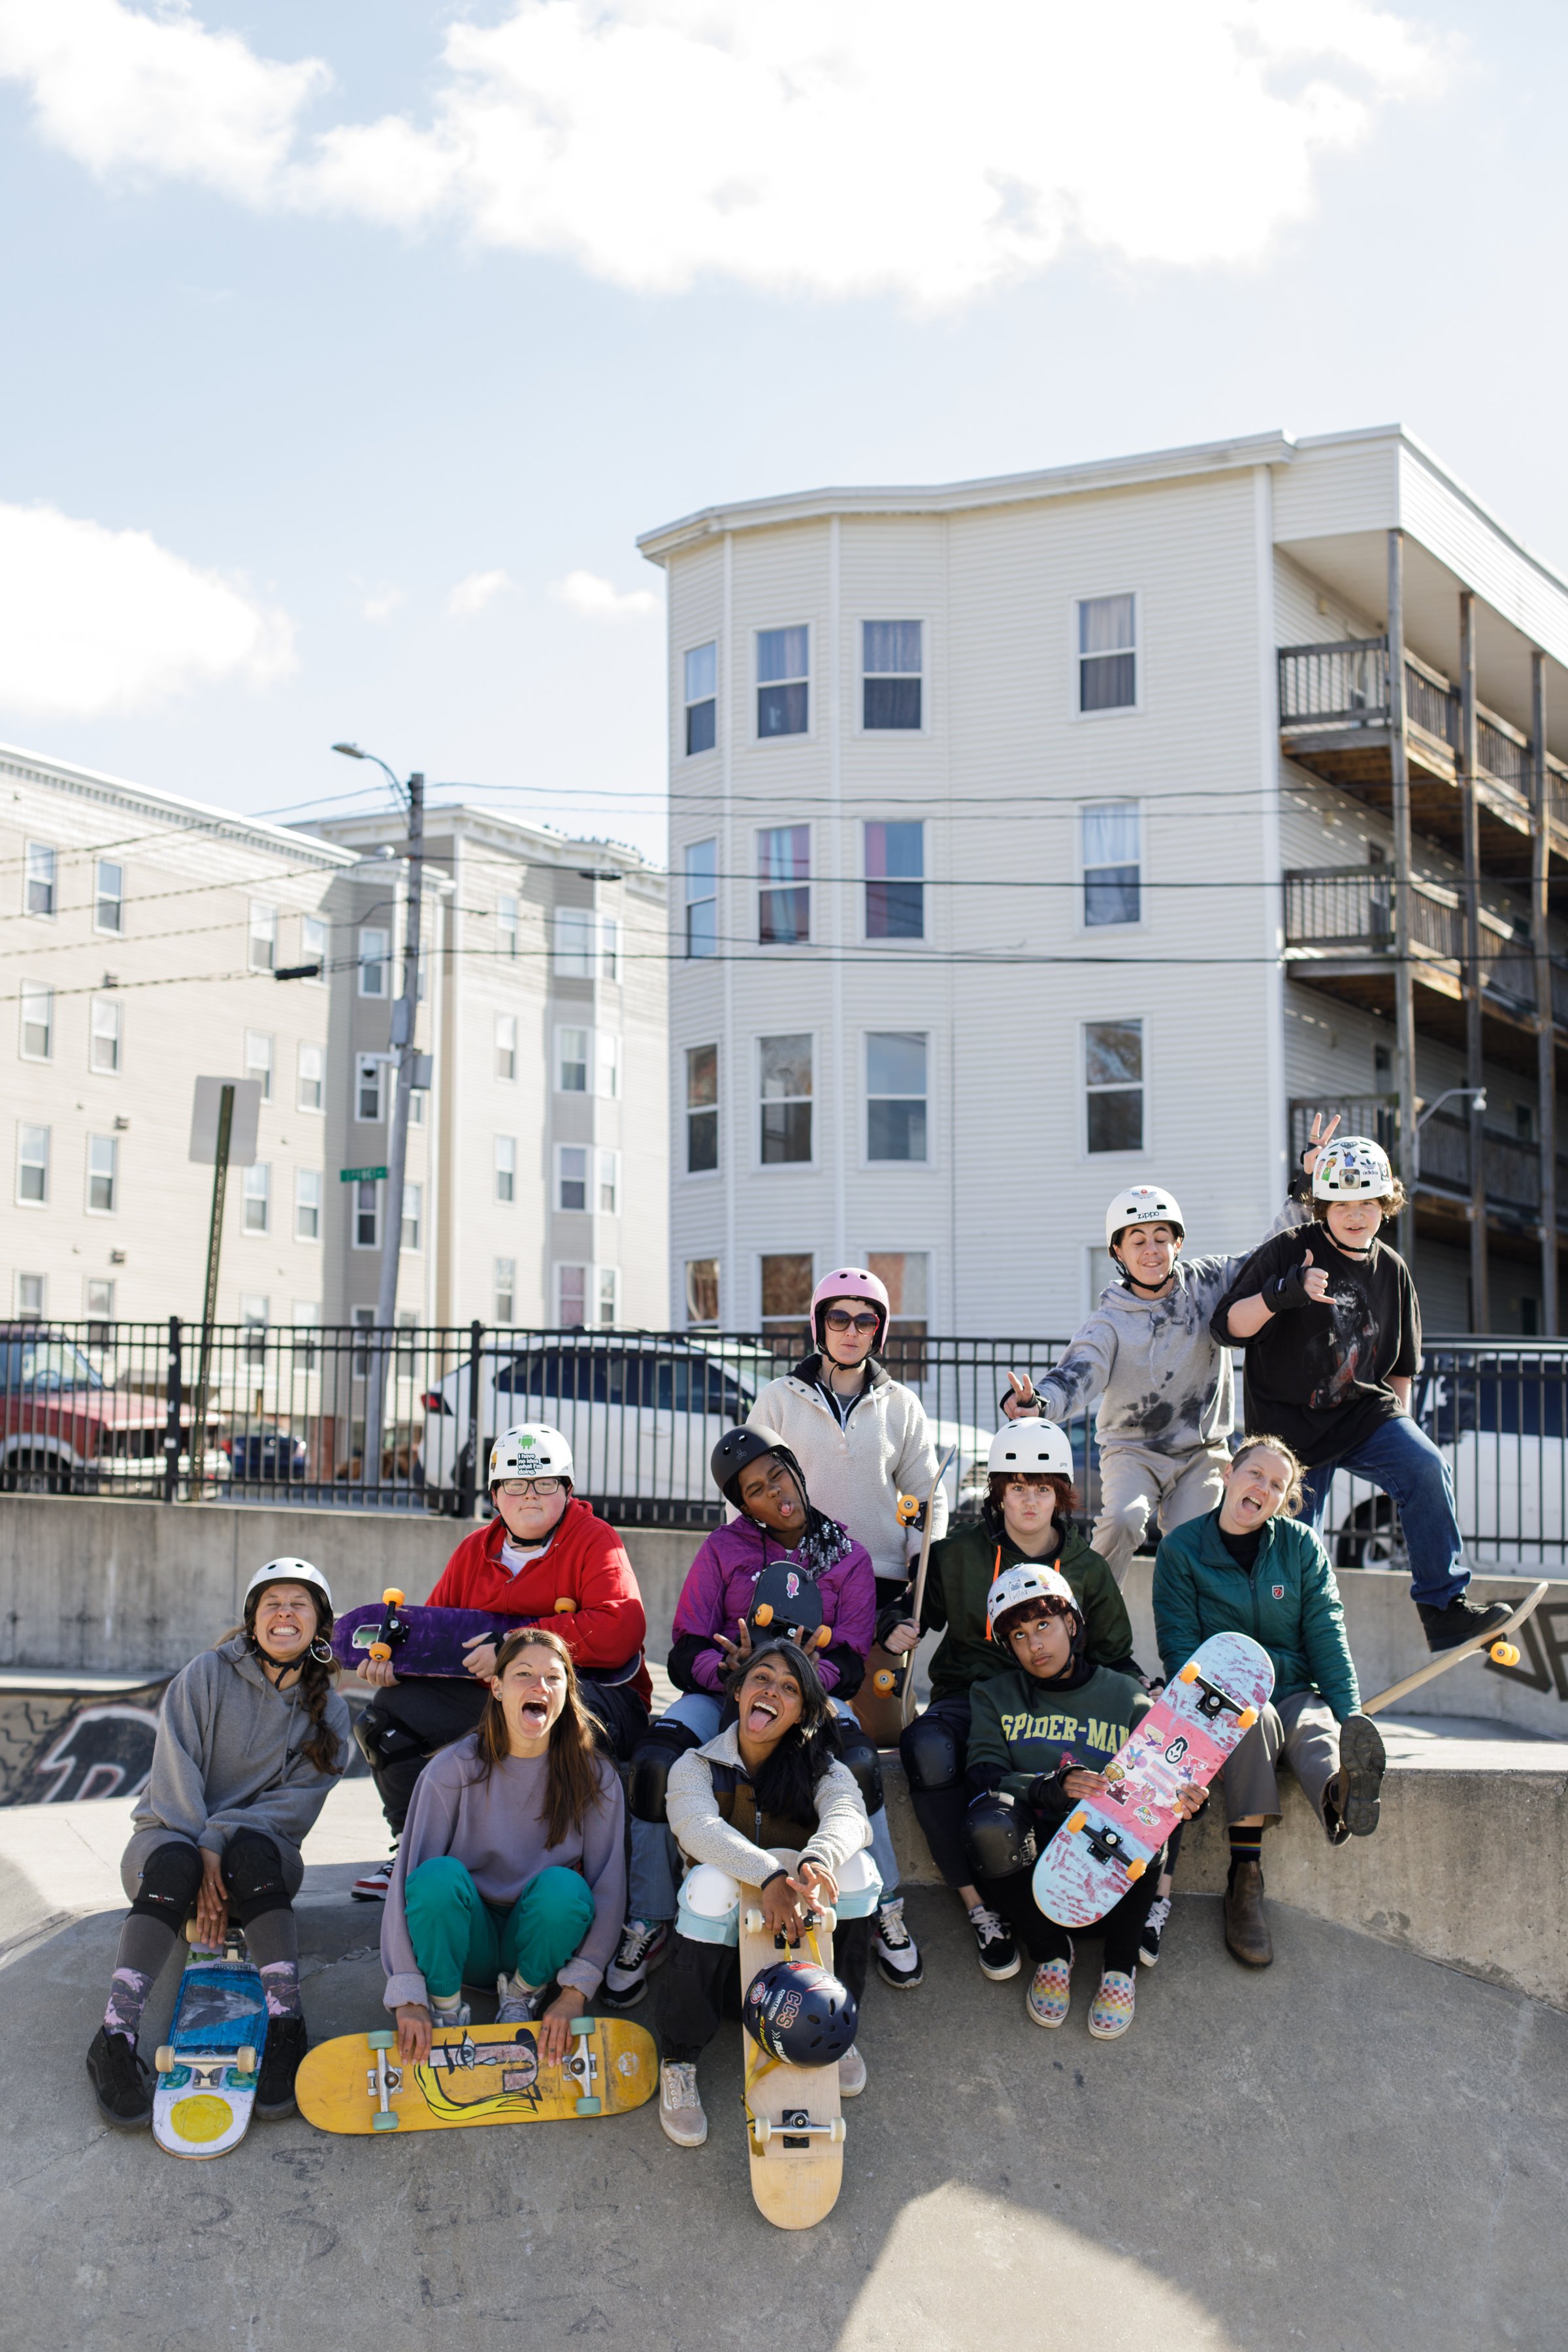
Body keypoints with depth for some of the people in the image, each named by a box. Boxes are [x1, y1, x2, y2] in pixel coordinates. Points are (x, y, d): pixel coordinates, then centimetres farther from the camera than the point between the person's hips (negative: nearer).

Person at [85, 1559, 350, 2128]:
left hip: (261, 1851, 1)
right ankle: (115, 2038, -39)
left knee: (251, 1847, -34)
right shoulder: (208, 1674, -2)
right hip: (172, 1833, -1)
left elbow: (296, 1803, -7)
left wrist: (221, 1840, -23)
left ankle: (285, 2027, -39)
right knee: (173, 1862, -35)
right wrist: (202, 1855, -24)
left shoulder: (327, 1713, 4)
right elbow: (176, 1771, -11)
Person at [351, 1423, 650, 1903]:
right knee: (392, 1710, -4)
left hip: (595, 1691, -6)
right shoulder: (476, 1549, 14)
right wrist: (393, 1655, -6)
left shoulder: (595, 1542, -5)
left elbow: (622, 1630, -21)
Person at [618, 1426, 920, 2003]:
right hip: (723, 1692, 1)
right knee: (654, 1763, -31)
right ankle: (649, 1925, -13)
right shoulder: (723, 1549, 5)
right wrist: (731, 1670, -25)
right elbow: (687, 1654, -2)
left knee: (858, 1763, -35)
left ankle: (885, 1914, -14)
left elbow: (849, 1665, 0)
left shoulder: (849, 1558, 7)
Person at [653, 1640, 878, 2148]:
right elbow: (698, 1826, -25)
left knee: (855, 1868, -25)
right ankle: (678, 2063, -20)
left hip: (804, 1918, 2)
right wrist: (769, 1875, -45)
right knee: (711, 1882, -34)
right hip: (728, 1925, -2)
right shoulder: (697, 1766, -2)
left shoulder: (820, 1767, 2)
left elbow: (848, 1815, -21)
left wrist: (818, 1861, -47)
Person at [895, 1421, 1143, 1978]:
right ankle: (979, 1908, -26)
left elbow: (1114, 1657, 17)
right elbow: (921, 1609, 20)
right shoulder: (959, 1554, 8)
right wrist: (899, 1630, -4)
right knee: (928, 1750, -36)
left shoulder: (1088, 1570, 11)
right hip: (969, 1697, 0)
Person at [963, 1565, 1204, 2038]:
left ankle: (1120, 1964, -5)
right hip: (1031, 1859, 0)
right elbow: (983, 1774, -5)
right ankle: (1050, 1953, -4)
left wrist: (1178, 1802, -22)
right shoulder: (995, 1696, 12)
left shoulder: (1127, 1697, 10)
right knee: (989, 1823, -33)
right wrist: (1052, 1787, -24)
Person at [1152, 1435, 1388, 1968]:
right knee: (1255, 1718, -36)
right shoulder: (1181, 1548, 3)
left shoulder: (1302, 1546, 9)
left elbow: (1326, 1637, 2)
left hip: (1297, 1691, 2)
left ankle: (1339, 1796, -71)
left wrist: (1351, 1715, -12)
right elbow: (1179, 1646, -2)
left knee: (1317, 1729, -33)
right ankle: (1245, 1883, -42)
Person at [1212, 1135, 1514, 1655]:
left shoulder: (1392, 1271, 8)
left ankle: (1444, 1607, -19)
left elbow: (1401, 1365, 20)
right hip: (1289, 1423, -3)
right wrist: (1281, 1294, -32)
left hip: (1365, 1414, 3)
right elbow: (1227, 1325, -15)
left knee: (1428, 1470, -24)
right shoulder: (1286, 1253, -7)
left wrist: (1400, 1424, 12)